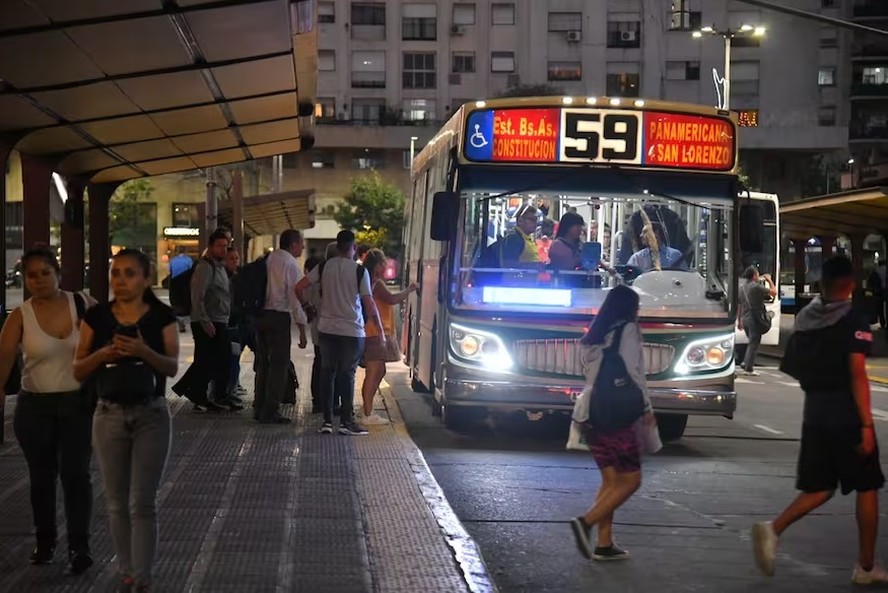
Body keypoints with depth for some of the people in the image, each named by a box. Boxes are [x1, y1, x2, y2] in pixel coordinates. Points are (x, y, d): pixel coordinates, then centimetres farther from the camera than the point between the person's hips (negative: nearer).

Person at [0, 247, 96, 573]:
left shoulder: (84, 305, -5)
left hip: (79, 402, -1)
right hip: (35, 406, 1)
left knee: (75, 473, -6)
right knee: (42, 476, 11)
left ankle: (79, 546, 3)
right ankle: (44, 541, 29)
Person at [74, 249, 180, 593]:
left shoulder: (161, 316, -5)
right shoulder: (96, 317, -1)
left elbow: (173, 367, -9)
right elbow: (78, 370, 0)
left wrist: (144, 352, -27)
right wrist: (103, 353, -19)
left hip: (151, 415, -2)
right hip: (109, 416, 2)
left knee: (142, 503, -3)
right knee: (117, 504, 10)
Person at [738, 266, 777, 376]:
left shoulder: (741, 288, 11)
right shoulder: (757, 287, -12)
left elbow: (739, 306, 15)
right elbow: (773, 292, -10)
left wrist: (739, 321, 21)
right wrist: (769, 280, 4)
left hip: (745, 318, 7)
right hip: (755, 319, -7)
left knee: (752, 342, 22)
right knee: (754, 344, -1)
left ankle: (746, 363, 15)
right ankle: (748, 368, -2)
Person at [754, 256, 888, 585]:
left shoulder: (805, 318, 7)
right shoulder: (853, 322, -12)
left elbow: (793, 369, 13)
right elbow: (858, 375, -19)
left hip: (814, 414, 6)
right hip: (848, 415, -6)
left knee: (820, 487, 13)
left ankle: (773, 529, -10)